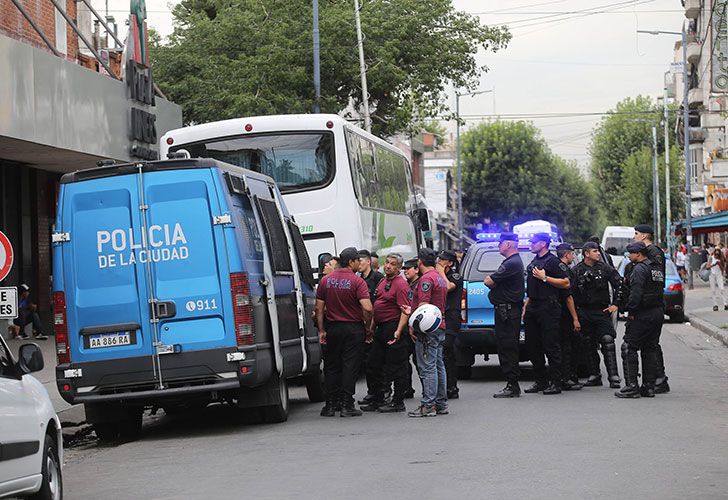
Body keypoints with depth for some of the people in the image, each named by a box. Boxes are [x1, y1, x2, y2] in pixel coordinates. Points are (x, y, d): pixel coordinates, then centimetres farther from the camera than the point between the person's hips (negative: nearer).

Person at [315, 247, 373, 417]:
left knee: (331, 367, 11)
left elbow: (319, 308, 3)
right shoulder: (357, 282, -11)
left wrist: (321, 330, 7)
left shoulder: (326, 280, 3)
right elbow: (367, 308, -21)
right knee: (350, 366, 1)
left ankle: (330, 405, 11)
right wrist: (369, 325, -5)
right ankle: (346, 406, -1)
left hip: (333, 328, 4)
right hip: (353, 329, -4)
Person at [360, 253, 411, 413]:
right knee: (375, 364, 14)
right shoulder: (383, 282, 16)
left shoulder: (401, 284, -13)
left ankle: (398, 402, 4)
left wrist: (398, 331, -28)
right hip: (381, 328, 10)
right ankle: (378, 401, 23)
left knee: (396, 367, -3)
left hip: (393, 328, -10)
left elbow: (405, 310, -20)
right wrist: (371, 327, 21)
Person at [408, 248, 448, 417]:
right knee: (438, 366, 12)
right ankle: (441, 404, 15)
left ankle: (428, 406, -10)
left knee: (427, 367, -9)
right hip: (440, 326, 10)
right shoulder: (440, 278, 18)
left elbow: (423, 305, -20)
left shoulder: (426, 279, -14)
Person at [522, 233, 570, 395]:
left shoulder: (553, 261, -6)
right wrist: (525, 308, 21)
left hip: (548, 308, -9)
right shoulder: (533, 263, 20)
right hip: (532, 308, 9)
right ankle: (541, 381, 16)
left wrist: (544, 278, -15)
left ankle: (555, 383, -5)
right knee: (532, 346, 9)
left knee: (551, 346, -7)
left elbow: (566, 283, -13)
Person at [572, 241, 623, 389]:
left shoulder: (605, 268, 3)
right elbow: (571, 291, 1)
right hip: (584, 313, 2)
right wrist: (575, 312, -6)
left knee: (608, 342, -12)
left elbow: (619, 285, 4)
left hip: (602, 311, -2)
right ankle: (594, 376, 14)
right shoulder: (577, 270, 3)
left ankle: (613, 377, -12)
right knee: (589, 345, 6)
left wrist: (615, 304, -2)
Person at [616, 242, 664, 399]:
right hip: (658, 313, 9)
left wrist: (631, 311, -16)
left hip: (642, 315, -9)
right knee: (650, 350, 12)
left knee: (629, 349, -4)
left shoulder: (639, 269, -12)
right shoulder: (656, 269, 16)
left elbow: (636, 292, -21)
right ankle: (649, 387, 12)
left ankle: (632, 386, -9)